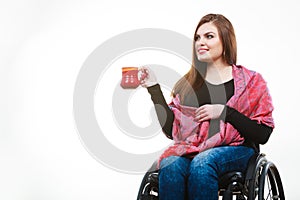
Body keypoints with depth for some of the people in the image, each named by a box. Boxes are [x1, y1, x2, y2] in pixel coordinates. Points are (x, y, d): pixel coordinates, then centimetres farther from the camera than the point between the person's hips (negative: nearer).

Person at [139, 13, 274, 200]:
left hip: (235, 149, -2)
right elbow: (171, 129, 8)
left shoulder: (251, 80, 7)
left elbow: (263, 134, -1)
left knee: (202, 163, -34)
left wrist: (224, 111, -12)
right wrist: (154, 88, 3)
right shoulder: (187, 83, 16)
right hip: (190, 148, 3)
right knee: (171, 166, -31)